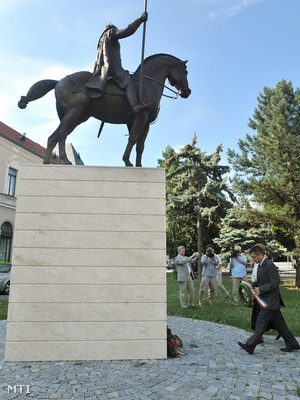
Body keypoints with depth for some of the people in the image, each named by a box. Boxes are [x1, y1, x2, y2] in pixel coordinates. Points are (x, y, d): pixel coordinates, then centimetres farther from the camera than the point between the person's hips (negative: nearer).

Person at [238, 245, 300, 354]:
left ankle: (250, 346, 2)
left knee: (260, 323, -4)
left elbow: (275, 283, -22)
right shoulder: (261, 265, 11)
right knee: (278, 324, 17)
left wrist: (260, 289, -21)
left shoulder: (269, 265, -20)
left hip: (270, 301, -10)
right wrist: (252, 285, 4)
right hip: (267, 300, 10)